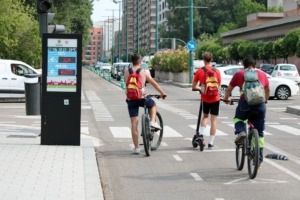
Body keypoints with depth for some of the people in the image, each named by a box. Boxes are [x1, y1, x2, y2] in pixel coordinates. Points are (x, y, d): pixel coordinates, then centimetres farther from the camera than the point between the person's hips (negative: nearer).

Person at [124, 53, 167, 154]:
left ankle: (136, 147, 8)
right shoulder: (144, 72, 0)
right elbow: (154, 83, 3)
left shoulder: (126, 72, 5)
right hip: (142, 98, -2)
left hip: (131, 99, 2)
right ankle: (153, 122, 13)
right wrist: (162, 93, 14)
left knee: (134, 124, 5)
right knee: (153, 104, 33)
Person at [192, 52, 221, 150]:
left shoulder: (199, 72, -6)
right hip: (215, 99, -1)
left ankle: (201, 135, 6)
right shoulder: (216, 71, -6)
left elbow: (194, 87, 0)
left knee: (205, 116, 24)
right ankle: (210, 143, 6)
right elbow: (218, 87, -1)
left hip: (205, 99, 1)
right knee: (213, 120, 5)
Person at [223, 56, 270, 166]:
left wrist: (226, 99, 40)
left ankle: (240, 132, -5)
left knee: (238, 119, 27)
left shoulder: (239, 74, 15)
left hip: (245, 101, -2)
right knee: (259, 133, 13)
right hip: (260, 103, 2)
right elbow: (268, 90, 34)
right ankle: (259, 159, 14)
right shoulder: (262, 74, 22)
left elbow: (229, 89, 21)